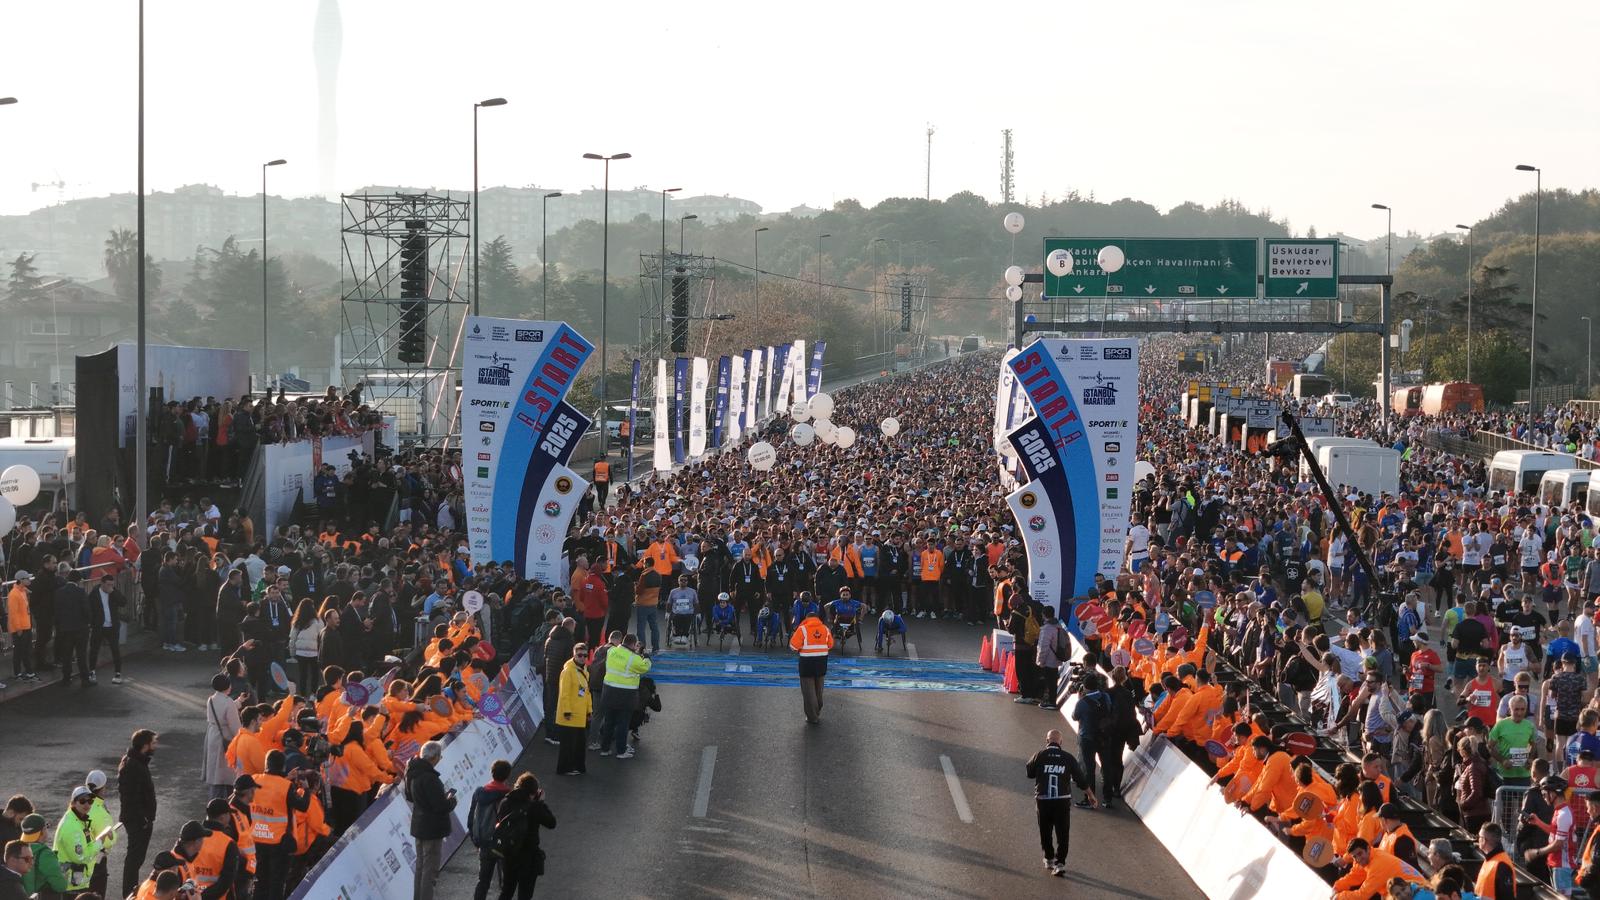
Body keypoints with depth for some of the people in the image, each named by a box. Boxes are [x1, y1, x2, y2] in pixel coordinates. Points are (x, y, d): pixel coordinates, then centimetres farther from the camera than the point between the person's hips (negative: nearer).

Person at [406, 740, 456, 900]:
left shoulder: (413, 772, 2)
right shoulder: (429, 777, -27)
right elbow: (441, 806, -28)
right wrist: (451, 799, -6)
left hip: (419, 825, 9)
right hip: (432, 829, -9)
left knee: (420, 866, 20)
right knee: (430, 869, -1)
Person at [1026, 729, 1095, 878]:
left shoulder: (1039, 756, -6)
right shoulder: (1068, 758, -2)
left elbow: (1029, 773, 6)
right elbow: (1080, 779, 3)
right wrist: (1090, 795, 16)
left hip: (1043, 800, 0)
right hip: (1063, 801, 0)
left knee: (1045, 832, 18)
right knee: (1062, 833, 3)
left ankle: (1049, 859, 28)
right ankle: (1060, 863, -7)